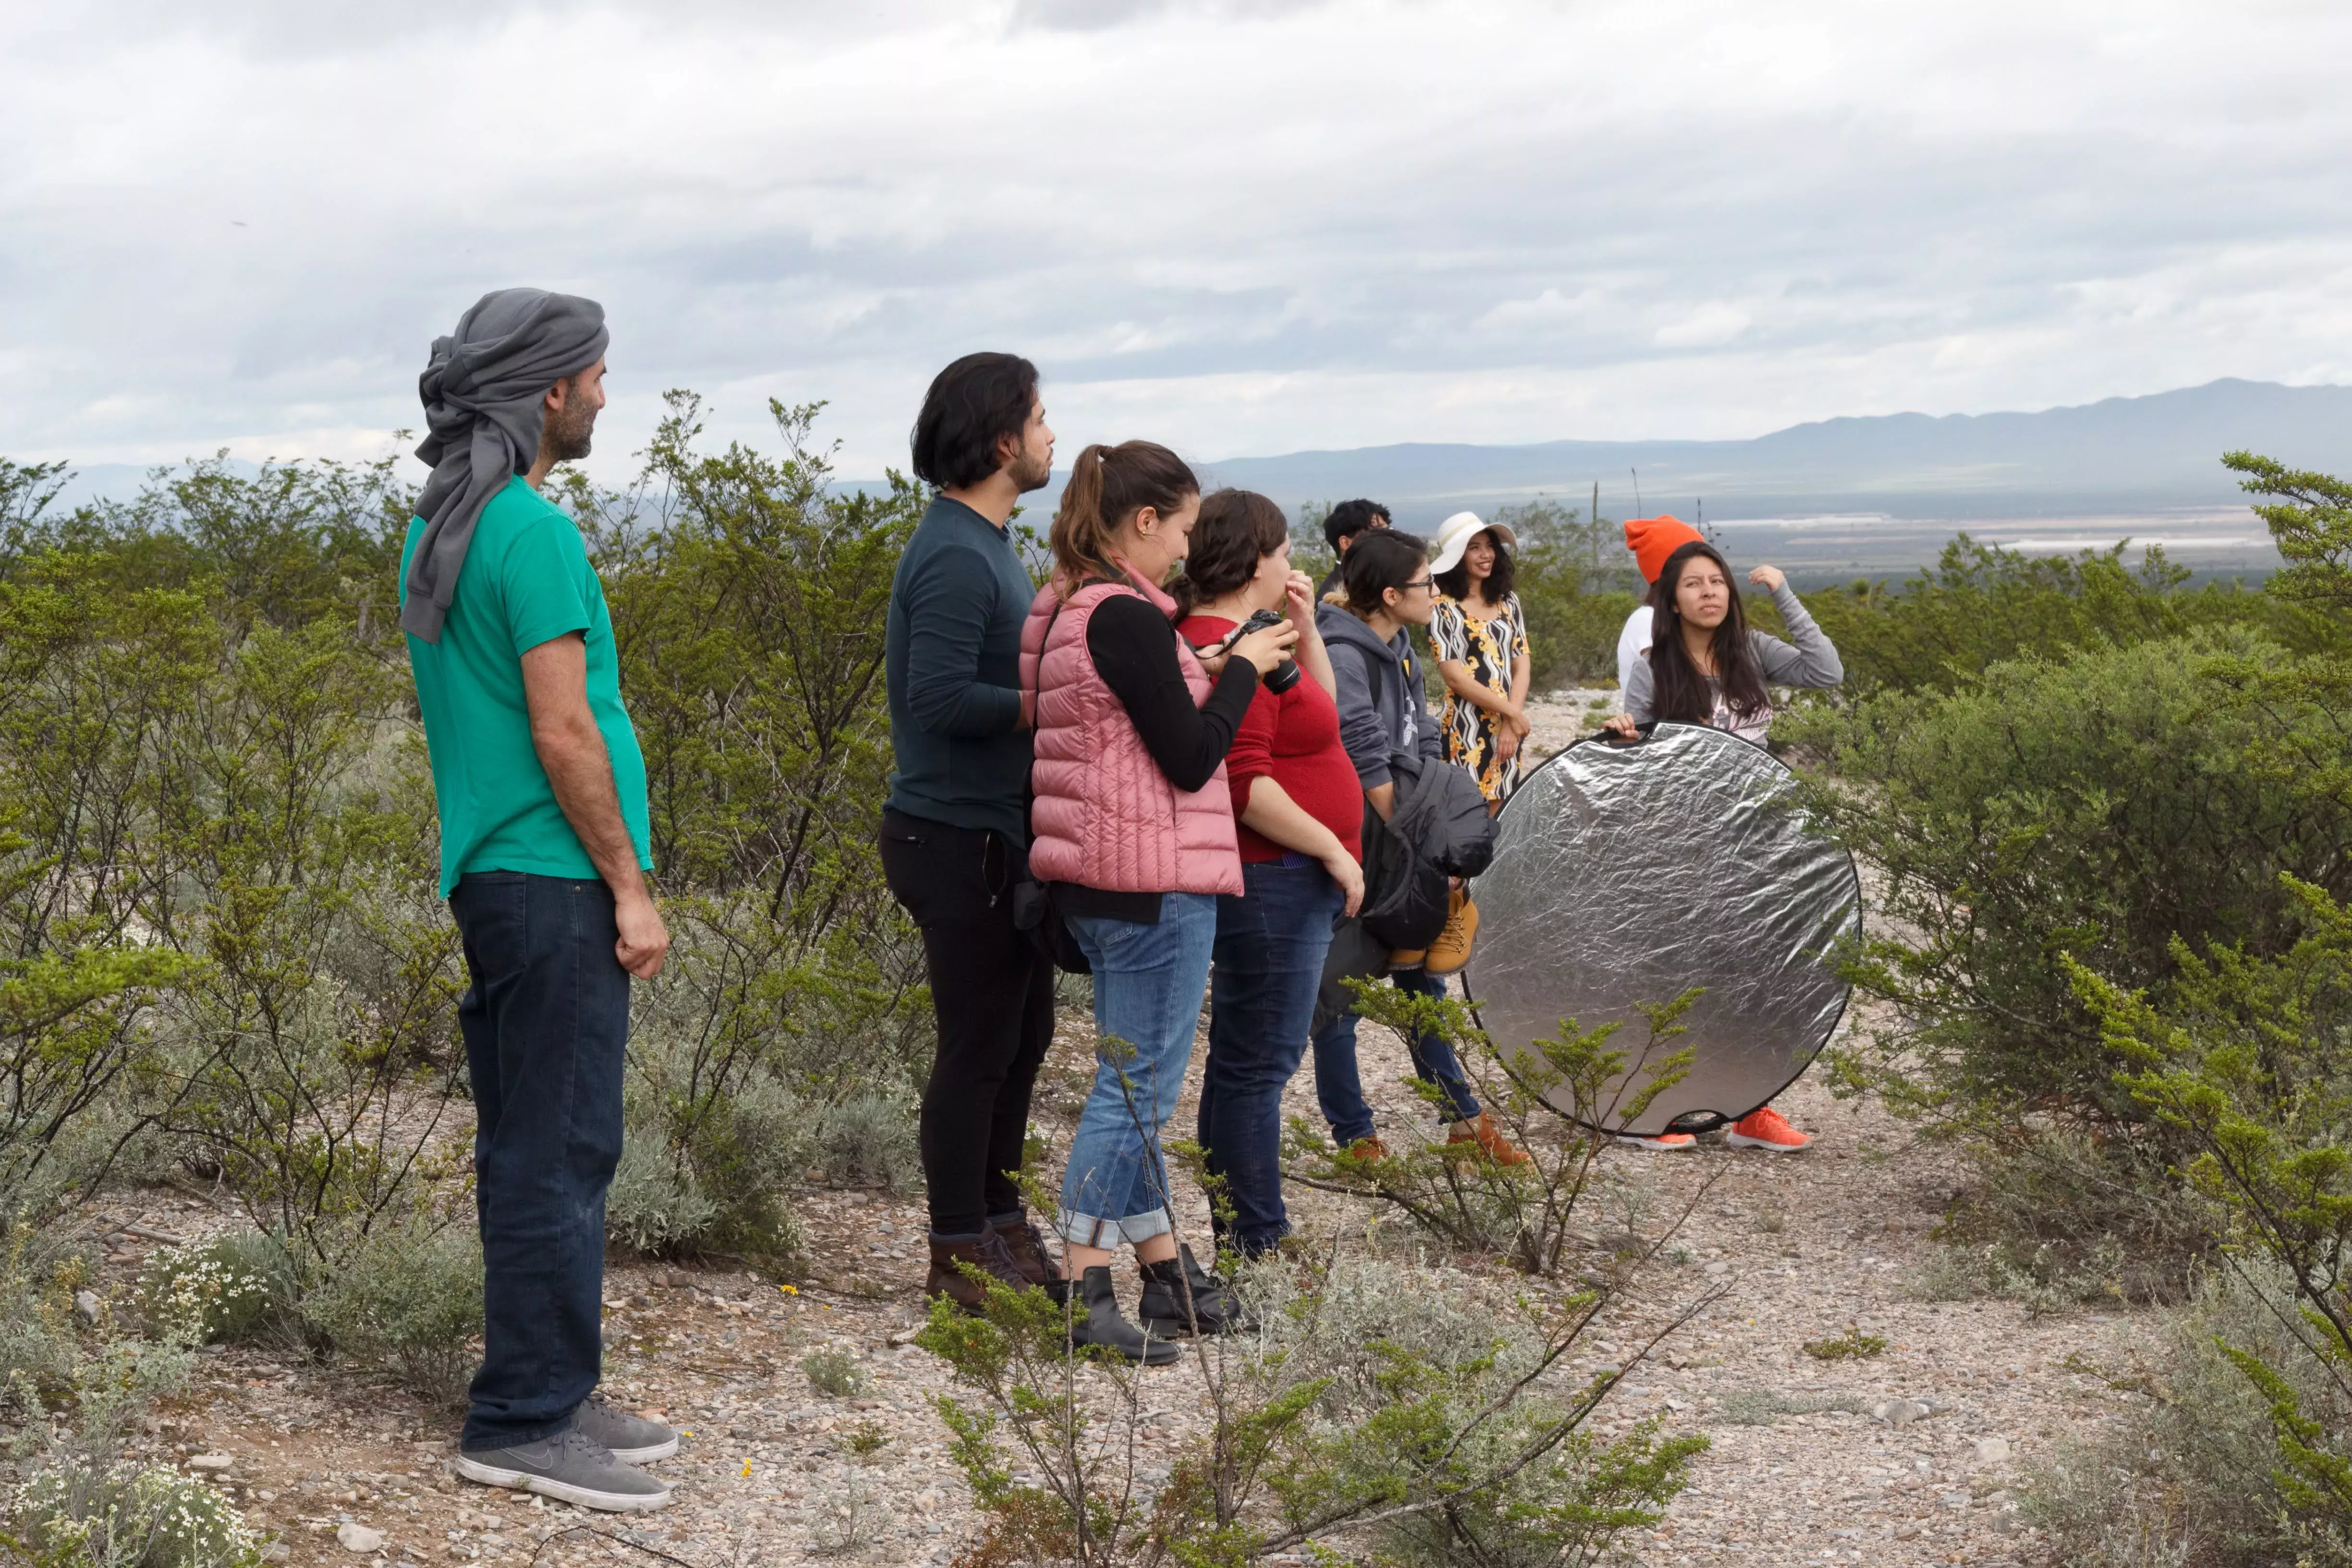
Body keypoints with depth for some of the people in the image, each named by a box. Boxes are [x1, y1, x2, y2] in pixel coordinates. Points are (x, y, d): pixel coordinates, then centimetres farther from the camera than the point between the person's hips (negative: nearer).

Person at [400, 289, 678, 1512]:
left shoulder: (437, 526, 14)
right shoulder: (535, 535, -16)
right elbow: (563, 736, -19)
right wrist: (630, 888, -12)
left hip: (489, 873, 10)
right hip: (554, 879, -10)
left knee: (527, 1148, 15)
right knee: (559, 1153, -3)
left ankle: (551, 1394, 23)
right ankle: (524, 1423, 3)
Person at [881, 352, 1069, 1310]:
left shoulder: (985, 544, 14)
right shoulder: (956, 557, -19)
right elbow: (942, 697, -27)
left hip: (1000, 834, 10)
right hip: (961, 841, -10)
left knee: (1020, 1034, 17)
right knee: (978, 1045, -1)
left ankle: (1000, 1222, 29)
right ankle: (961, 1255, 10)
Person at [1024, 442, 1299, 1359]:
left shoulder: (1063, 611, 12)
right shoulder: (1129, 617, -18)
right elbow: (1191, 760, -17)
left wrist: (1196, 670, 11)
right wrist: (1242, 667, -4)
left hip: (1096, 876, 10)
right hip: (1153, 880, -10)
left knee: (1133, 1084, 16)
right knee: (1138, 1088, -4)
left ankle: (1167, 1275, 25)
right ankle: (1085, 1298, -1)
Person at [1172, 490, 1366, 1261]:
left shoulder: (1232, 639, 16)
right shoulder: (1227, 648, -18)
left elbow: (1320, 707, 27)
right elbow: (1243, 784, -25)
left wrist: (1305, 625, 14)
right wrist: (1332, 849, -18)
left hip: (1282, 881, 12)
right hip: (1272, 882, -12)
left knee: (1243, 1060, 15)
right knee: (1259, 1062, -7)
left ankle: (1242, 1237, 22)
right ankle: (1257, 1246, -3)